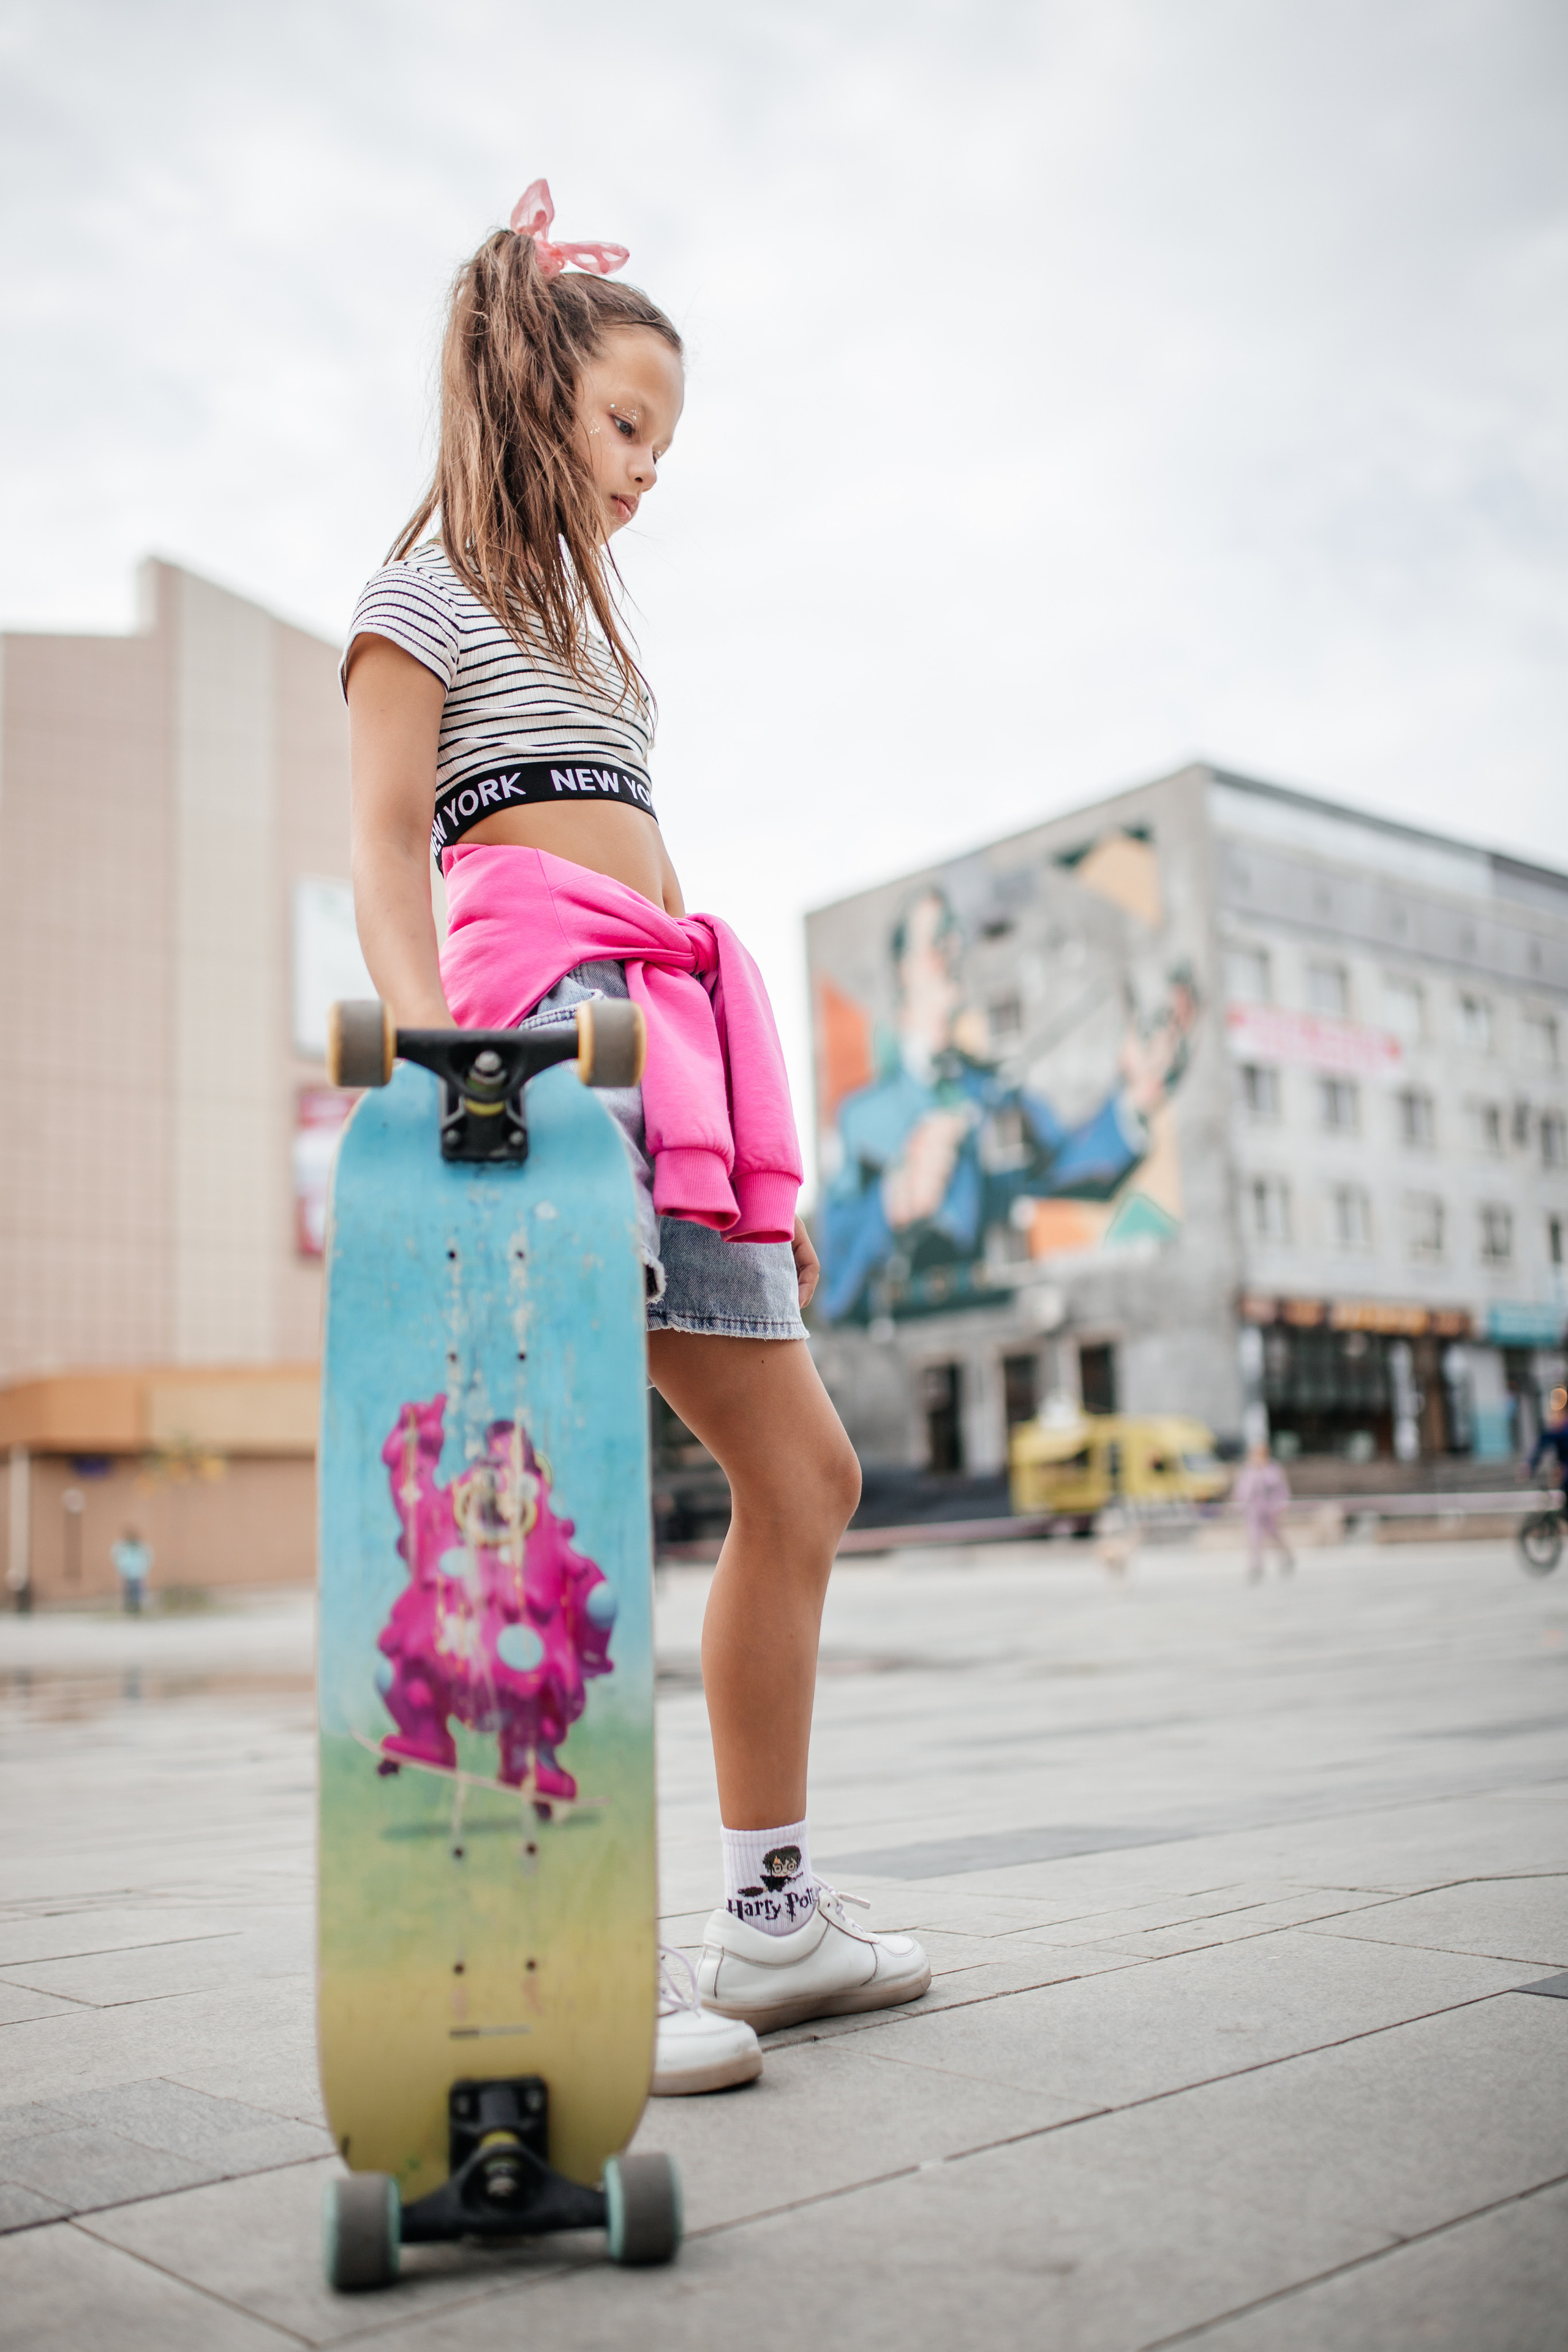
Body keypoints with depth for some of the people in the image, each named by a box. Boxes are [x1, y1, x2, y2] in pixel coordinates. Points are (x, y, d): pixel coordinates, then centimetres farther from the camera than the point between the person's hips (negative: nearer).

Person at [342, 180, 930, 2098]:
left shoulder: (573, 608, 31)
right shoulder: (426, 591, 9)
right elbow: (387, 845, -3)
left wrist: (751, 1150, 17)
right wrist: (430, 1035, -23)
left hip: (665, 1025, 9)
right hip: (547, 1000, -8)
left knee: (802, 1475, 5)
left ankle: (771, 1916, 13)